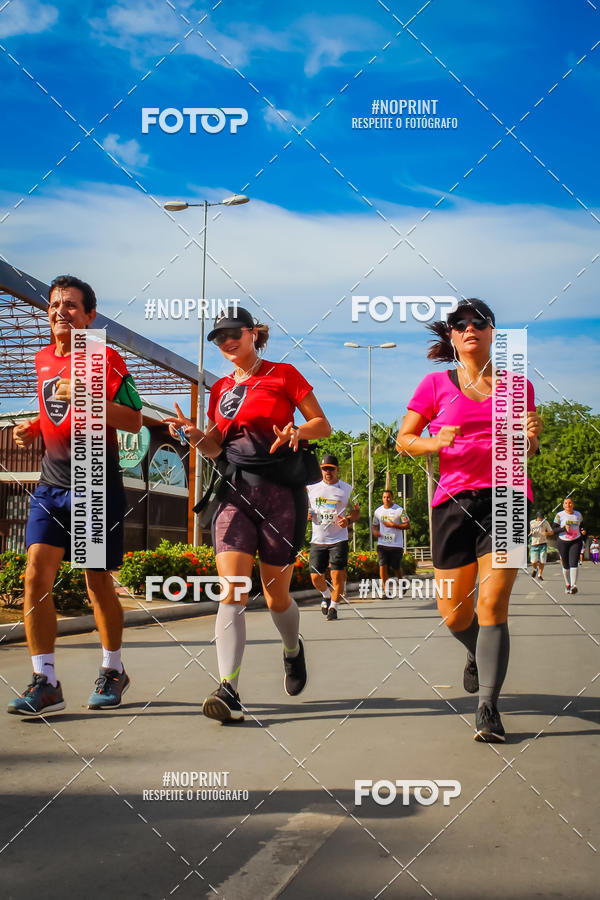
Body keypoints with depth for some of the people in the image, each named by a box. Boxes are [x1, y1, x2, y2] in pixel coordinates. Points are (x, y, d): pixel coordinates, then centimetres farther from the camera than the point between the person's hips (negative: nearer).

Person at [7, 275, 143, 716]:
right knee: (36, 574, -8)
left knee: (98, 582, 3)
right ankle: (45, 683, -4)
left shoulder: (105, 359, -6)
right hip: (51, 484, 5)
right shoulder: (43, 359, 14)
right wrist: (34, 428, 7)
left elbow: (134, 420, -12)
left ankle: (113, 671, 24)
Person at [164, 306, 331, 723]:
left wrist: (297, 430, -17)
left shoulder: (283, 374, 3)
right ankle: (229, 691, -20)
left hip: (281, 491, -3)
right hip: (235, 491, 3)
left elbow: (323, 424, 4)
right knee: (231, 591, -14)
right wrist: (193, 434, -3)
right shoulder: (221, 388, 16)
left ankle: (293, 649, 39)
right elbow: (215, 449, 18)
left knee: (276, 595, 6)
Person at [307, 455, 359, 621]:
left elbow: (357, 512, 8)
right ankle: (326, 596, 34)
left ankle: (333, 607, 8)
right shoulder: (311, 488, 7)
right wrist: (306, 515, -5)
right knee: (316, 577, 3)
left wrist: (348, 520, -13)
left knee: (337, 576, -9)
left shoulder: (347, 489, 2)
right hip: (317, 540, 2)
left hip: (339, 540, -2)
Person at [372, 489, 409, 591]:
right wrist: (375, 531, -3)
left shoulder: (399, 510, -1)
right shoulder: (378, 511, 10)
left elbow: (407, 525, -3)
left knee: (396, 567, 5)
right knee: (382, 566, -10)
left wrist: (393, 525, -15)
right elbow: (374, 525, 21)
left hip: (396, 544, -2)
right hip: (382, 544, 2)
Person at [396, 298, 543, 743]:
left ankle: (489, 708, -6)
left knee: (492, 605, -12)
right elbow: (403, 440, 10)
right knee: (454, 614, 4)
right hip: (455, 501, 1)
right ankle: (479, 655, 39)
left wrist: (531, 436, -3)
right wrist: (437, 443, -10)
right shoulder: (436, 384, 7)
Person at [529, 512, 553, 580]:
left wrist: (546, 533, -15)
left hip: (543, 544, 0)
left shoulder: (545, 522, 2)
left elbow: (552, 532, 6)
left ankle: (539, 575, 16)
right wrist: (531, 533, -8)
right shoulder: (531, 523, 2)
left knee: (542, 561, -3)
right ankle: (535, 569, 25)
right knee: (534, 562, -9)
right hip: (534, 544, 0)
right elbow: (529, 532, 16)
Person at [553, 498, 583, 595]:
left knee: (573, 563, -14)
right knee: (566, 565, 5)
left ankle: (574, 586, -21)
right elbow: (555, 530, -3)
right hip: (563, 542, 0)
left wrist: (582, 531, 4)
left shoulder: (578, 514, 8)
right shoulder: (559, 515, -2)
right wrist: (564, 528, -20)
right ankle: (567, 584, 25)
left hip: (576, 542, 1)